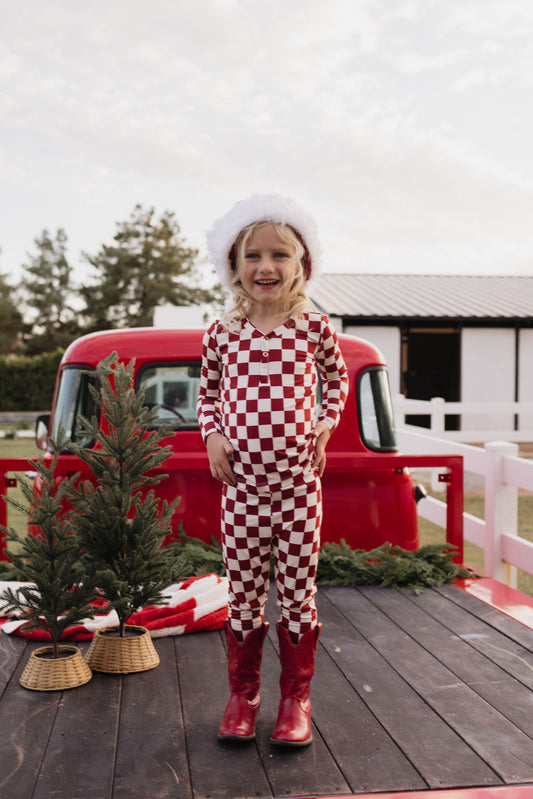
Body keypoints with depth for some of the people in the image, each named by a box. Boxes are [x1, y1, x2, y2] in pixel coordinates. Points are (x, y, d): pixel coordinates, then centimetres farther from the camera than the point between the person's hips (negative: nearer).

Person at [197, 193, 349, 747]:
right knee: (243, 591, 9)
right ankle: (242, 693, 26)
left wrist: (325, 424, 3)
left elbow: (337, 378, 18)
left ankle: (296, 697, 22)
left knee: (298, 589, 6)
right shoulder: (222, 333, 3)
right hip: (241, 483, 1)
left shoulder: (314, 327, 1)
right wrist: (213, 435, 1)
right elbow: (208, 391, 17)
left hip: (299, 480, -1)